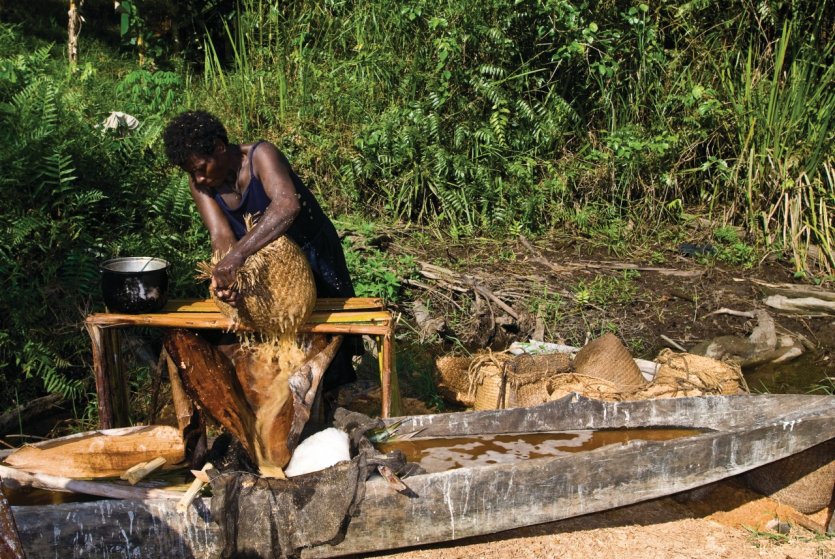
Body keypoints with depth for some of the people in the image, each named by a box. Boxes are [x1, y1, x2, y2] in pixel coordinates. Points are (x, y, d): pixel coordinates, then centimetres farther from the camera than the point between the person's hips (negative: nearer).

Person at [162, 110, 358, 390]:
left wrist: (237, 254, -58)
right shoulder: (199, 183, -14)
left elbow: (287, 206, -50)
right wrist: (222, 276, -46)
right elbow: (221, 235, -24)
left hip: (310, 252, -4)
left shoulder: (261, 155, -32)